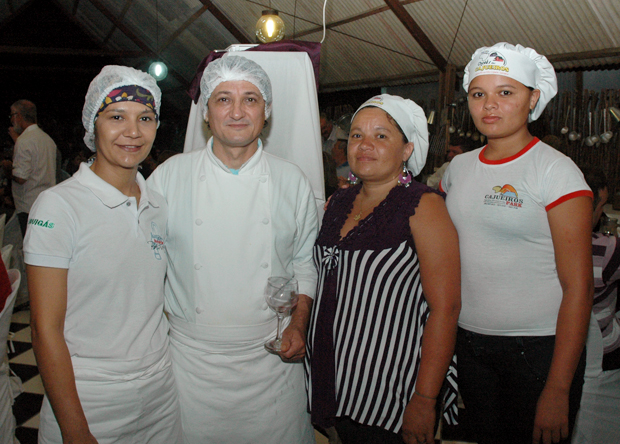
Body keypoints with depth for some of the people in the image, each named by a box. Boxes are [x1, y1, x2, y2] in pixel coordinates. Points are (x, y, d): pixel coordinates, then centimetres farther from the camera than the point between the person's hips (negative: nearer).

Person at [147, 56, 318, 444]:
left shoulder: (293, 182, 0)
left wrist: (298, 324, -4)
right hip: (191, 358, 0)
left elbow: (306, 264, 8)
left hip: (272, 358, 1)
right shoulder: (170, 175, -3)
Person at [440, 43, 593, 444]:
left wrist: (557, 392, -16)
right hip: (469, 343, 5)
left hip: (539, 349, -5)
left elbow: (578, 287, -14)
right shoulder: (459, 167, 6)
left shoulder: (555, 170, -11)